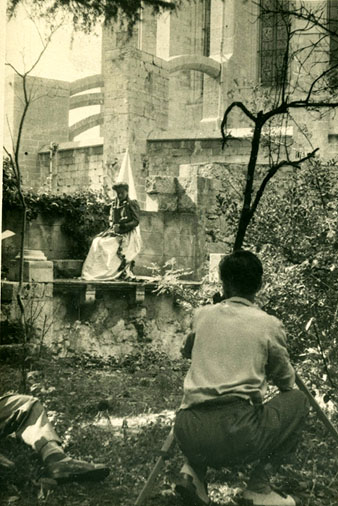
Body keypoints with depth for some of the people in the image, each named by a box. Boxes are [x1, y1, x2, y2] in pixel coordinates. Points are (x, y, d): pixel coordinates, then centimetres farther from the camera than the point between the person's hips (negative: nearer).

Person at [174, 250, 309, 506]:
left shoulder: (203, 315, 15)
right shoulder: (269, 325, 6)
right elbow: (287, 381, 21)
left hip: (188, 436, 4)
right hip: (237, 434, -4)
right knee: (297, 400, 22)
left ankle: (193, 471, 12)